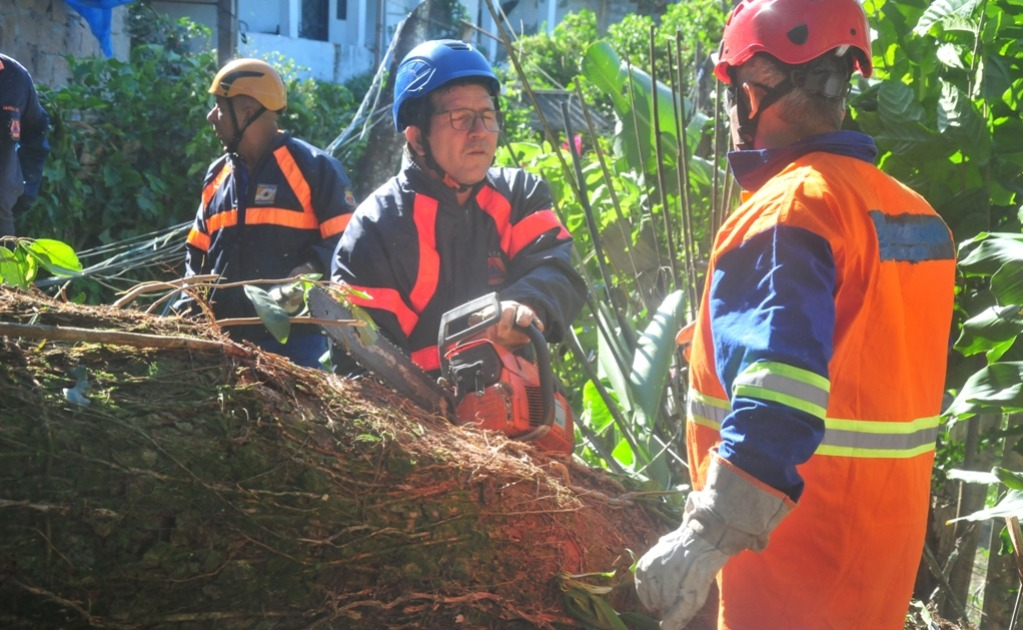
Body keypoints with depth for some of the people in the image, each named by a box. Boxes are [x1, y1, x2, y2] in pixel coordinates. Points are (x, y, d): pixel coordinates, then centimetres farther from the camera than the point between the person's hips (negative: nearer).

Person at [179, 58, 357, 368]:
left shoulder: (313, 168, -5)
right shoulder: (217, 176, 16)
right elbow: (199, 255, 22)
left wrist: (311, 269, -23)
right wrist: (186, 309, 9)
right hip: (225, 341, 6)